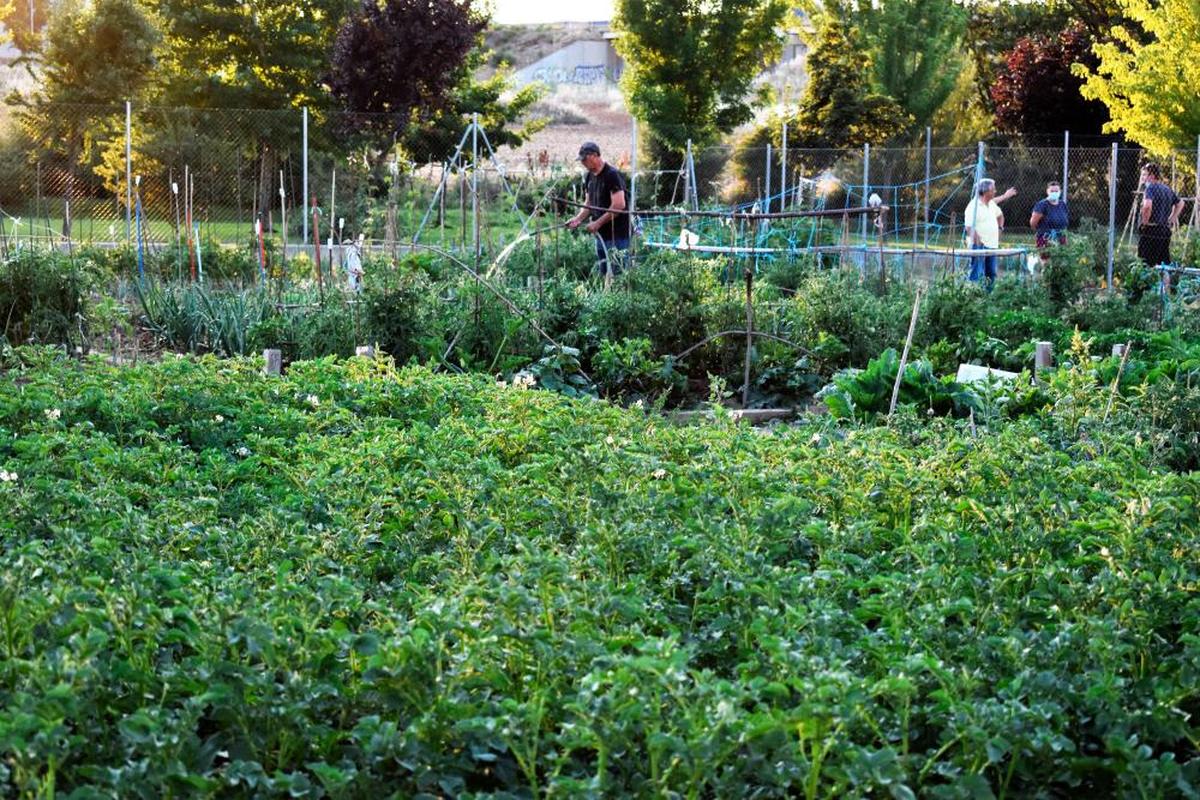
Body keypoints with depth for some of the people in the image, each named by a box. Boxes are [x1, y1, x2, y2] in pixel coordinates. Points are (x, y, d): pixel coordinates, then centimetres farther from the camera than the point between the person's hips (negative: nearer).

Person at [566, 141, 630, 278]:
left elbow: (619, 205, -21)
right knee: (602, 274, 10)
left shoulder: (612, 175, -14)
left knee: (614, 275, -10)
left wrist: (597, 223, -19)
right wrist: (578, 218, 2)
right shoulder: (590, 176, 13)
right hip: (601, 235, 9)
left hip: (616, 235, -9)